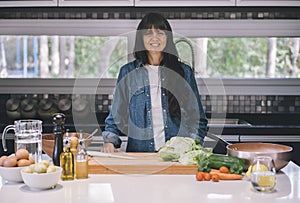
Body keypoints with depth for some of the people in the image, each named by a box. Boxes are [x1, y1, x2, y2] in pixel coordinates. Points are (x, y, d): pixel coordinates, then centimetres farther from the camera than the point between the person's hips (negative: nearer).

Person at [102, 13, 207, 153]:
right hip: (139, 155, 0)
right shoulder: (128, 72, 11)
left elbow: (197, 118, 14)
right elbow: (116, 116, 15)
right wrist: (109, 141, -2)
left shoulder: (184, 72, 11)